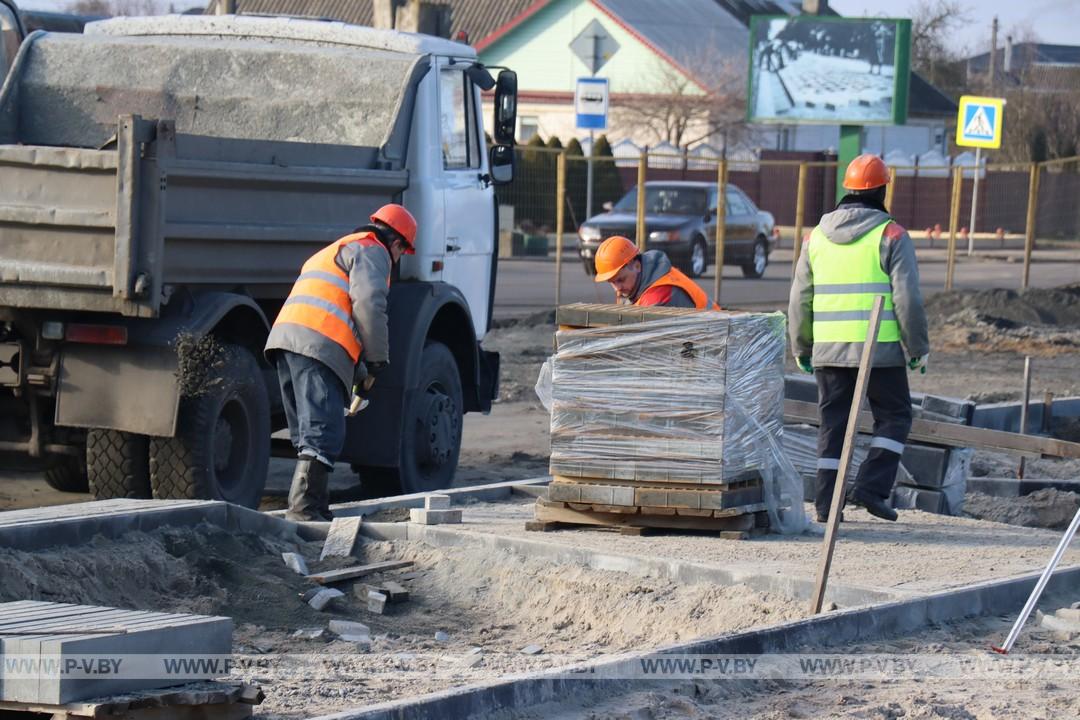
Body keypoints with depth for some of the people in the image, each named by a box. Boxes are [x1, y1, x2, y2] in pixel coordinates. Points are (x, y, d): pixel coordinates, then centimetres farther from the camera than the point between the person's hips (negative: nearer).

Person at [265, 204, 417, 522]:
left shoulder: (335, 251, 38)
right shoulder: (372, 251, 6)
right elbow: (368, 304, -10)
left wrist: (357, 371, 35)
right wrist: (376, 362, -2)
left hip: (285, 339, 10)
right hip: (317, 347, -10)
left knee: (310, 434, 15)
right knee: (324, 434, -14)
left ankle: (315, 507, 16)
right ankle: (303, 507, -24)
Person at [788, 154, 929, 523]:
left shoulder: (817, 236, 9)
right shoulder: (890, 235, -5)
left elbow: (800, 299, 12)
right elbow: (907, 297, -9)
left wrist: (801, 347, 21)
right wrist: (918, 347, -1)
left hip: (828, 350, 4)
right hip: (880, 349, -4)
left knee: (833, 422, 10)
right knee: (894, 416, 9)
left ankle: (826, 502, 6)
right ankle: (871, 486, -4)